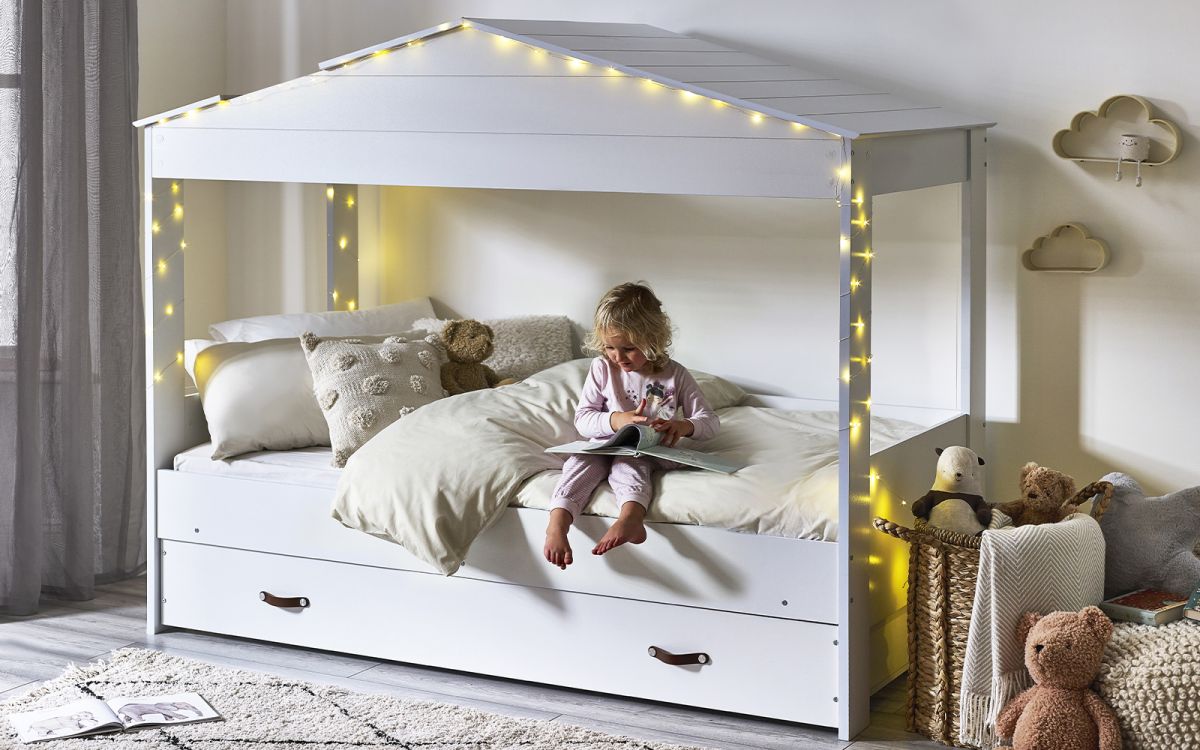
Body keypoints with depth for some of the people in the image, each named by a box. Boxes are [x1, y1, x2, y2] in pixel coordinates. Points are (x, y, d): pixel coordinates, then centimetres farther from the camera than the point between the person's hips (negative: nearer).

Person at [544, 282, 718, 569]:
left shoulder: (675, 375, -4)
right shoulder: (602, 369, -1)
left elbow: (710, 422, -1)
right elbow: (583, 419, -3)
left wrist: (684, 426, -25)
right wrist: (615, 421, -23)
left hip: (648, 452, -1)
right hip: (605, 445, 2)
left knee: (628, 463, -35)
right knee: (583, 461, -31)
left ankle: (630, 516, -63)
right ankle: (557, 523, -51)